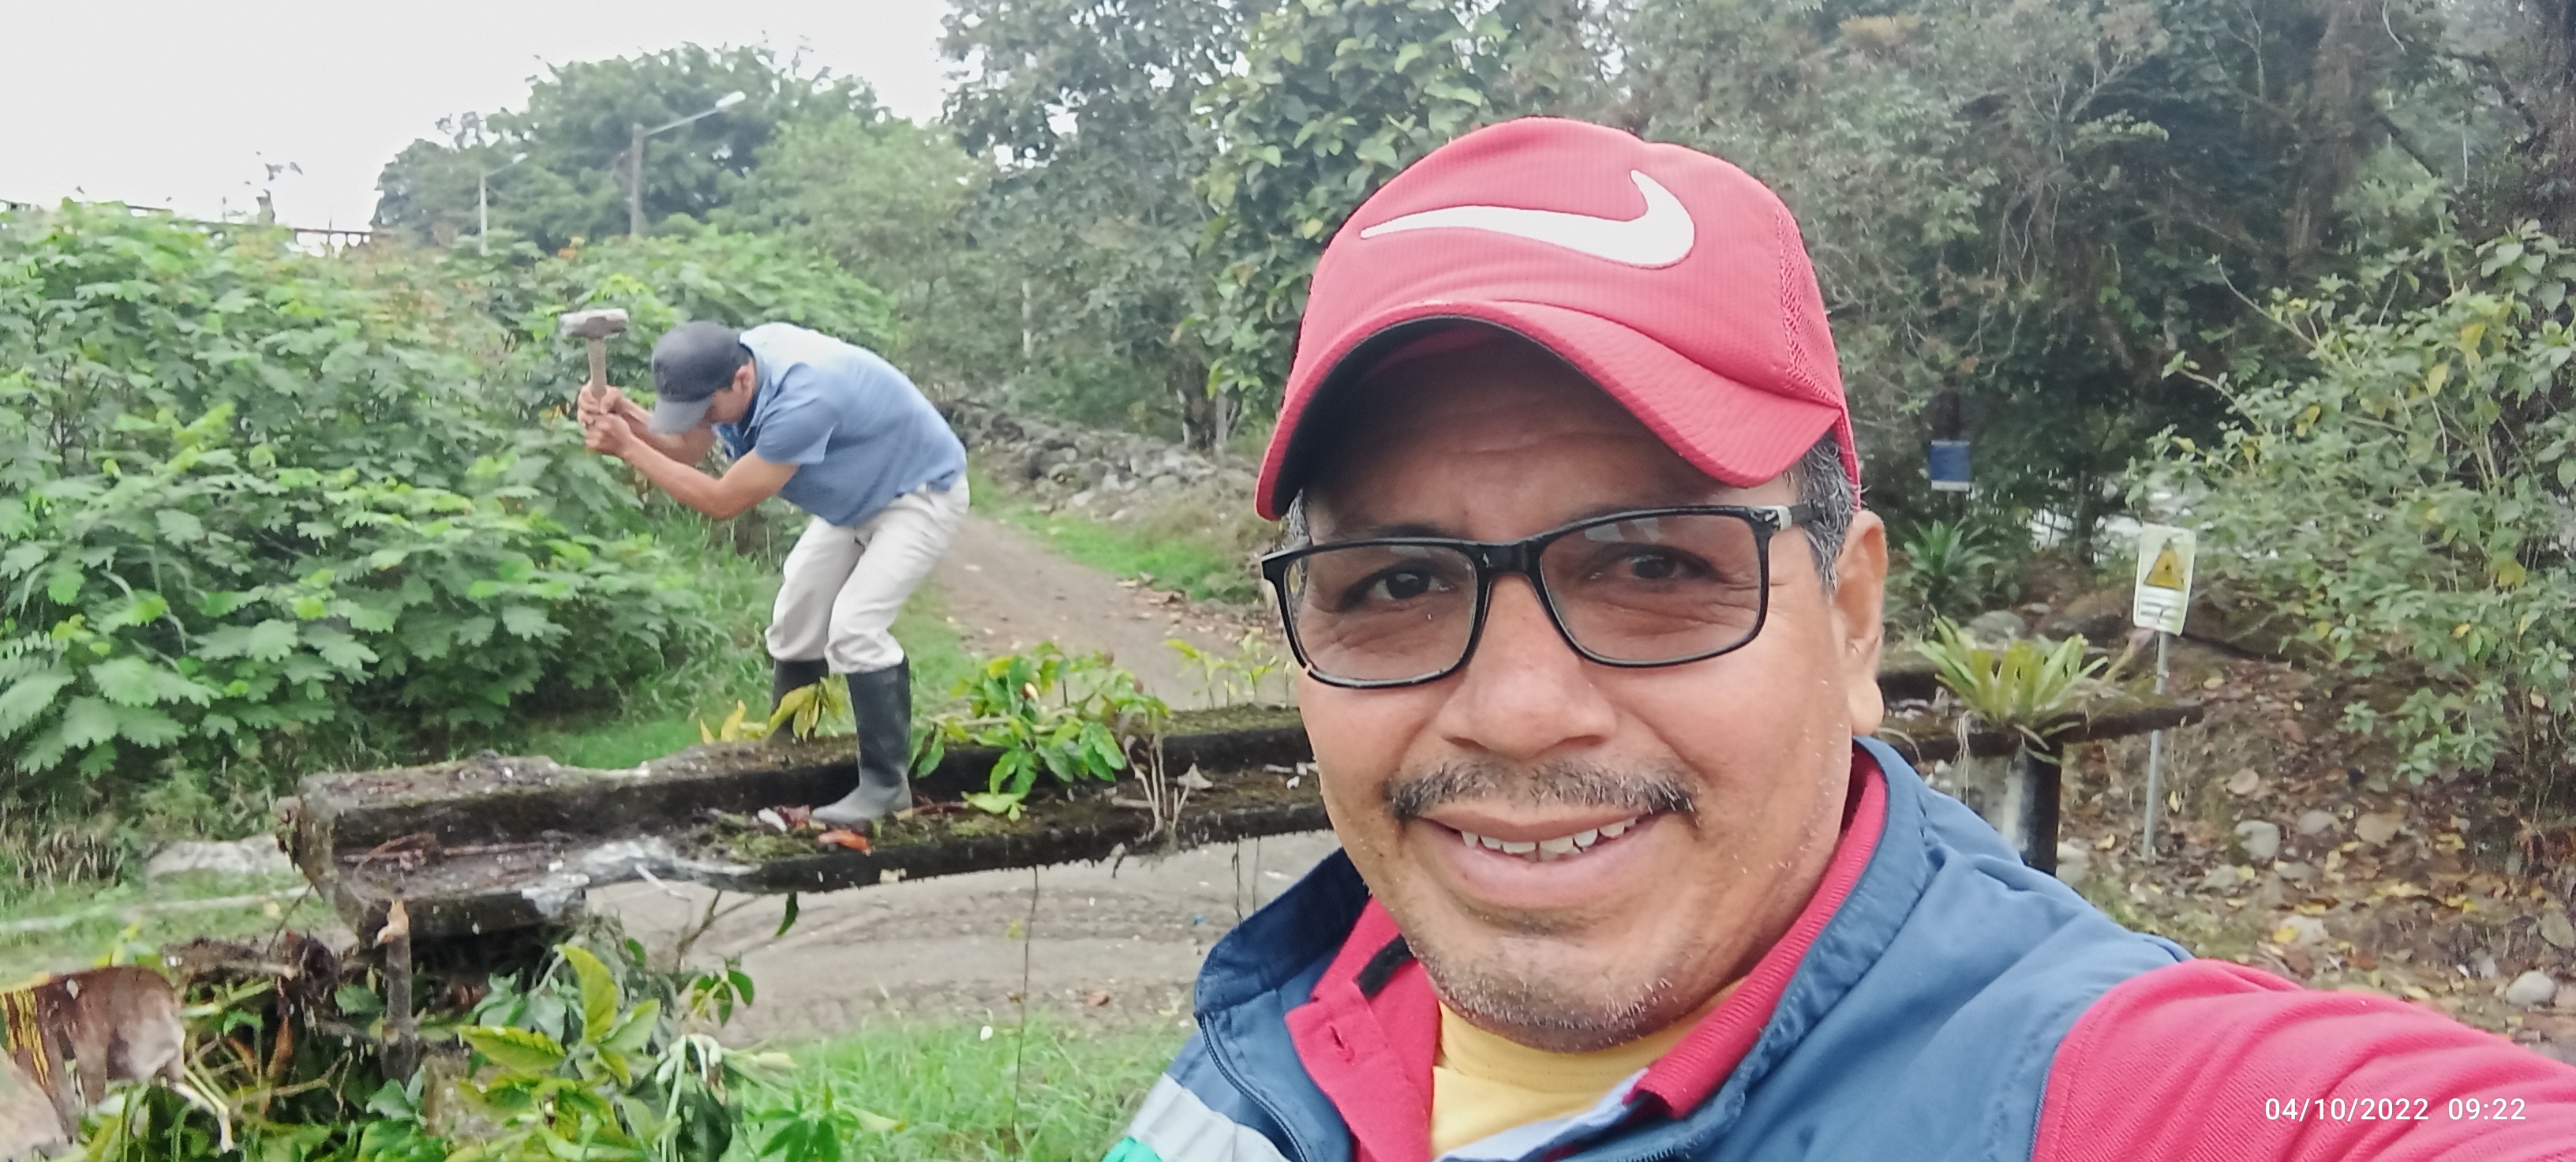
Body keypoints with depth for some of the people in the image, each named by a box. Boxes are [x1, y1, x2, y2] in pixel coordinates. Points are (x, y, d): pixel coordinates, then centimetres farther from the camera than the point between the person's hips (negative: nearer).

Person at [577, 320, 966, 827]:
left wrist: (628, 448, -33)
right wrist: (626, 416, -29)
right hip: (858, 496, 9)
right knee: (796, 618, 11)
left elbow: (723, 501, -33)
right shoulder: (728, 364, -14)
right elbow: (684, 450, -10)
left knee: (854, 629, -20)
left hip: (920, 495, -9)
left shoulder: (800, 400, -41)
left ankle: (887, 783, -9)